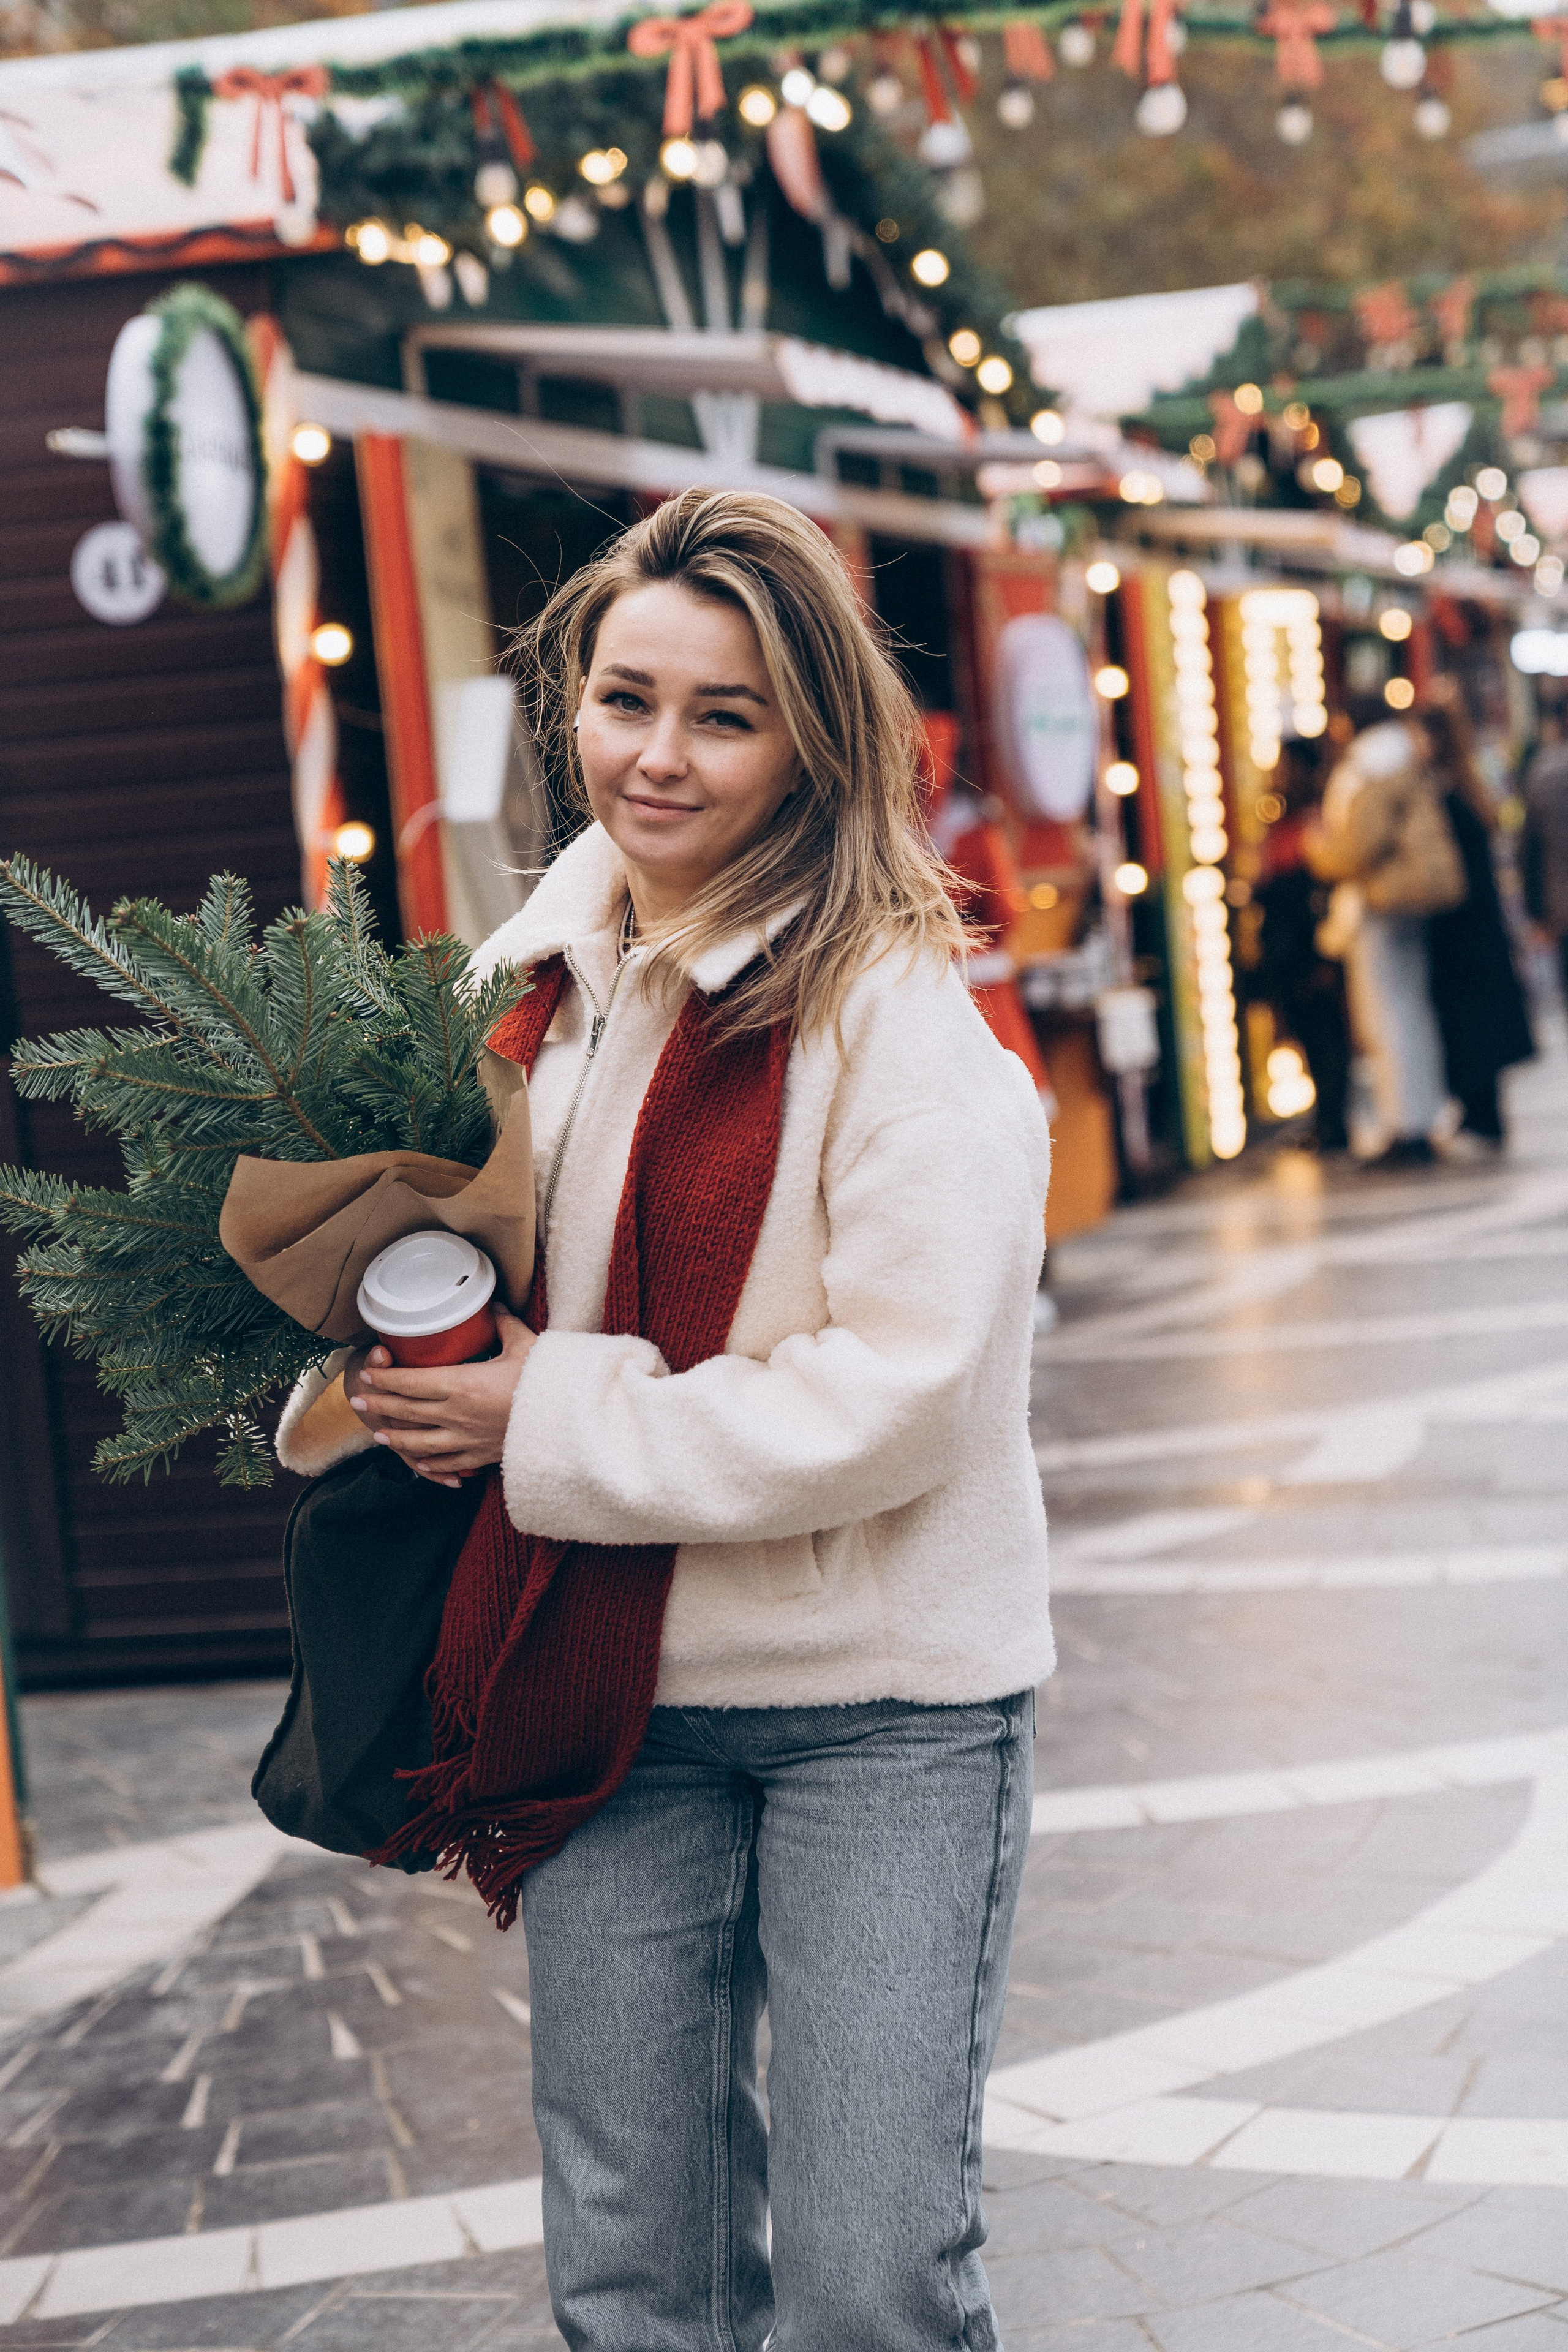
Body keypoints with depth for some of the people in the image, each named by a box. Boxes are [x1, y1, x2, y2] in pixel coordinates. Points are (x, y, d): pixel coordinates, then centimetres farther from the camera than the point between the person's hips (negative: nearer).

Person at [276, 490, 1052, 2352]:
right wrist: (384, 1380, -1)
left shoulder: (893, 1011, -13)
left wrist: (559, 1427, -17)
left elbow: (900, 1390, -20)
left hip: (880, 1704, -5)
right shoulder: (534, 984, 7)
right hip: (613, 1698, 6)